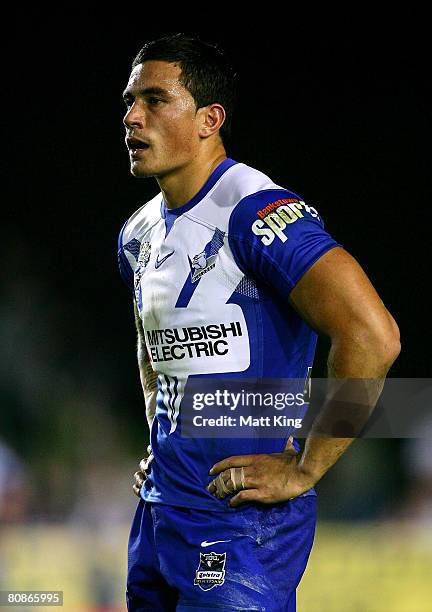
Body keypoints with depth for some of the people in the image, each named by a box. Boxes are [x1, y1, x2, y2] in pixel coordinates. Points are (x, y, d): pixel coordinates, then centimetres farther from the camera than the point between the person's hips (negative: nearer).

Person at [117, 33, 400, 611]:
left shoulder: (258, 213, -16)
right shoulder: (139, 234, 12)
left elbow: (373, 337, -26)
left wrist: (303, 469, -20)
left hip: (240, 519, -8)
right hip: (156, 514, 8)